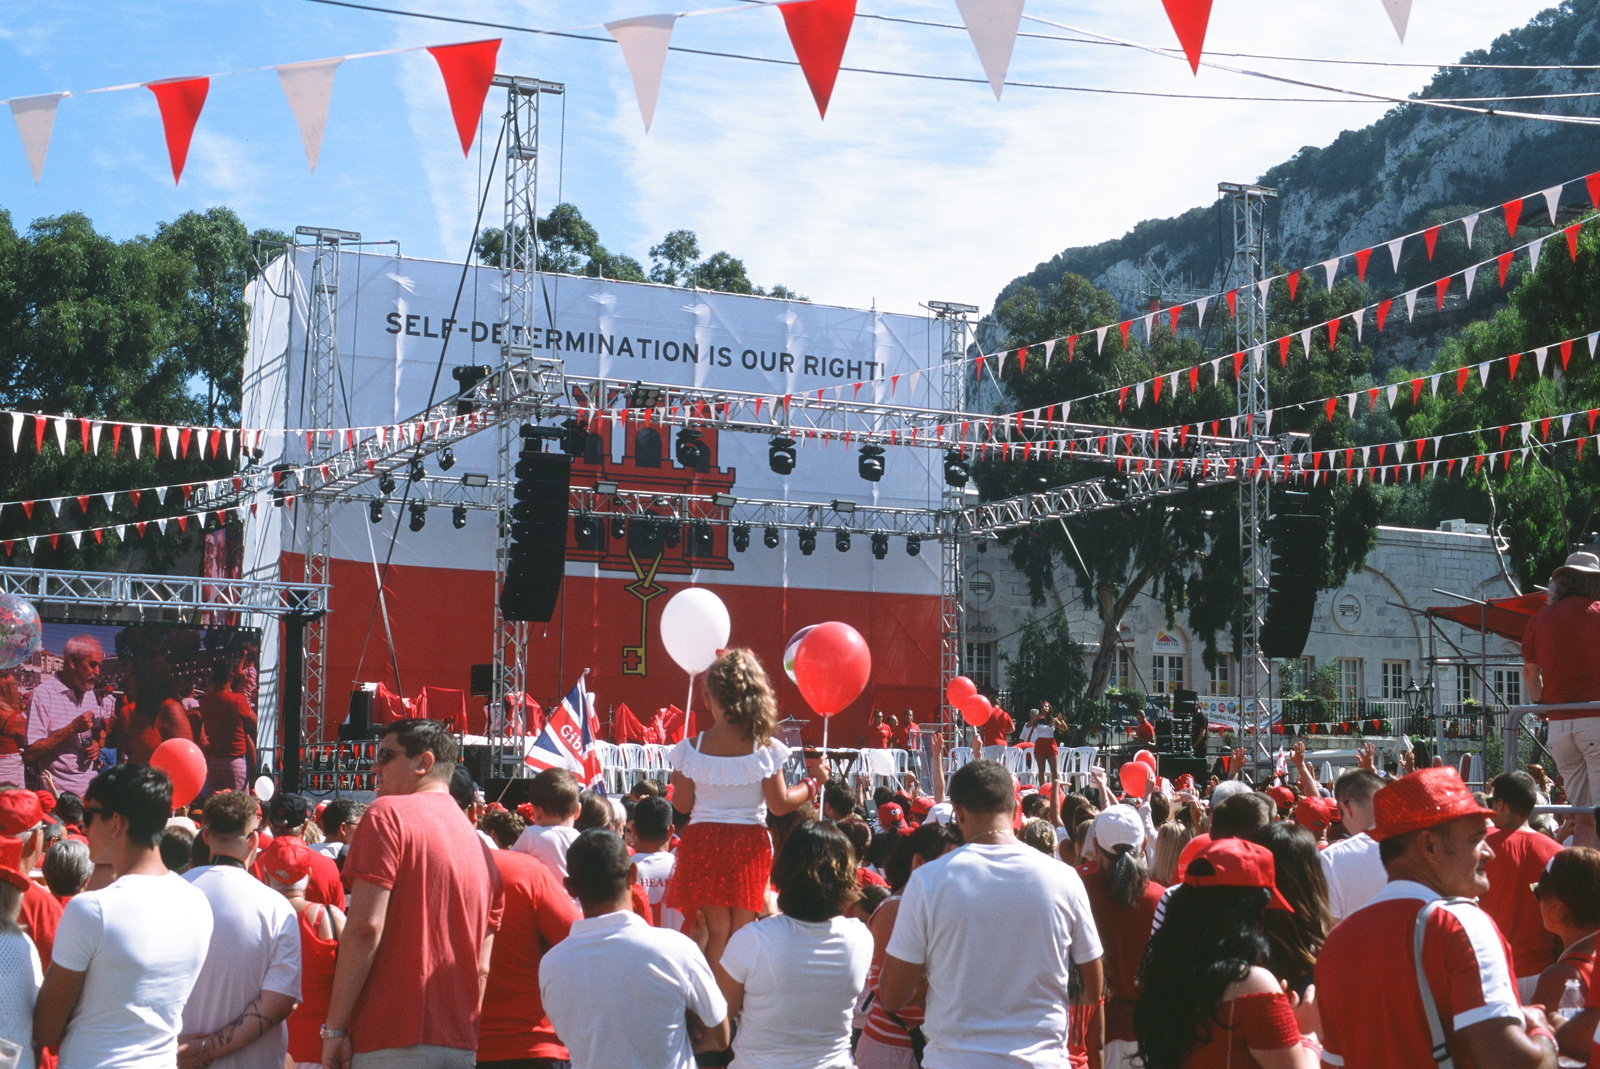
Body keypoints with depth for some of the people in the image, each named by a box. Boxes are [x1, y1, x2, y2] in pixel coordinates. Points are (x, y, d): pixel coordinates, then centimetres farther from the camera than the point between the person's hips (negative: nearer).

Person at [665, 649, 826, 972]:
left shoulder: (690, 750, -7)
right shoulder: (765, 750, -9)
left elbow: (683, 805, 1)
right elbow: (780, 805, -5)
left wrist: (676, 782, 22)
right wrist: (814, 781, 10)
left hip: (704, 843, 1)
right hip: (749, 844, -1)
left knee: (717, 930, 8)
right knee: (742, 931, 11)